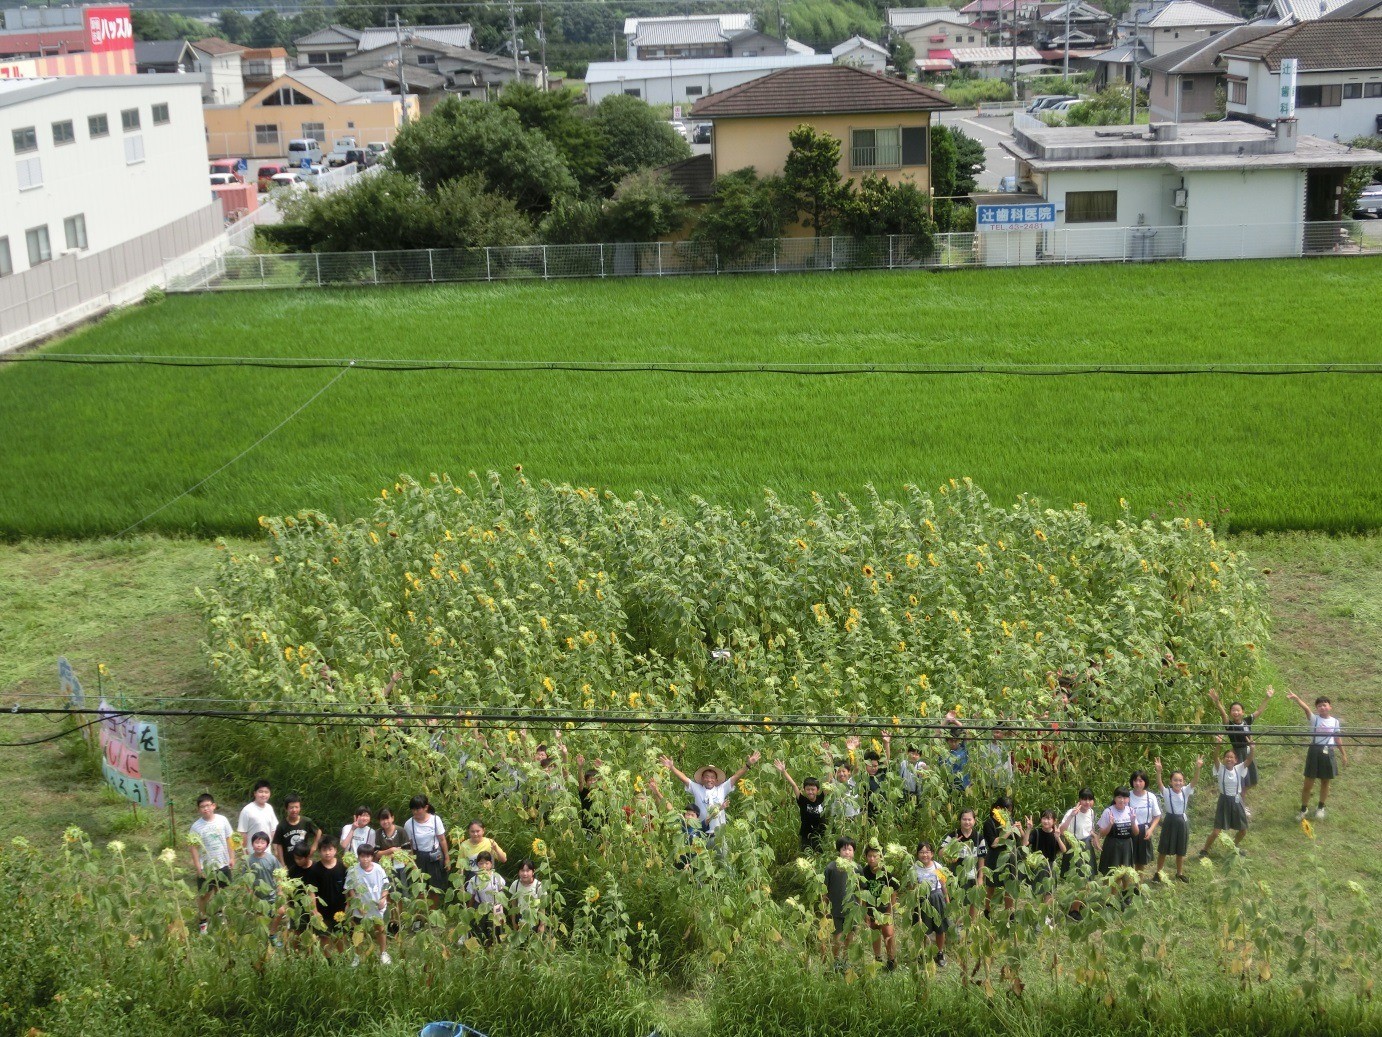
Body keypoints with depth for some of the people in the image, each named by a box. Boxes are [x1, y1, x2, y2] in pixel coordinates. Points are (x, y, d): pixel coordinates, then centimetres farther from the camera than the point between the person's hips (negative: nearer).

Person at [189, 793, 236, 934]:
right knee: (205, 894, 7)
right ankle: (202, 920, 23)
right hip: (206, 866, -3)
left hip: (223, 864, 3)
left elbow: (228, 839, 3)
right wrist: (198, 867, -14)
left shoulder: (222, 820, -7)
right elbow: (194, 848, -11)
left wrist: (231, 857, 4)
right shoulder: (196, 826, -14)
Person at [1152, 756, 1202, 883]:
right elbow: (1159, 784, -31)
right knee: (1163, 850, 8)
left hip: (1182, 822, 2)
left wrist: (1198, 768, -38)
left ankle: (1179, 873, 32)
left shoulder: (1186, 791, -6)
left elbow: (1195, 782, -21)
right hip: (1169, 821, -2)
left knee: (1181, 850, 15)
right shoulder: (1166, 792, -13)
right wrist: (1158, 770, -49)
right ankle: (1158, 872, 23)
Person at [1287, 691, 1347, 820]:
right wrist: (1295, 698, -44)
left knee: (1325, 782, 14)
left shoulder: (1335, 721, 4)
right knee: (1308, 783, 2)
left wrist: (1343, 754, 21)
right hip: (1314, 751, -2)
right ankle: (1304, 808, 18)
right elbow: (1306, 708, -25)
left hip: (1328, 753, 2)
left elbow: (1337, 738, 16)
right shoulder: (1314, 718, -6)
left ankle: (1320, 807, 33)